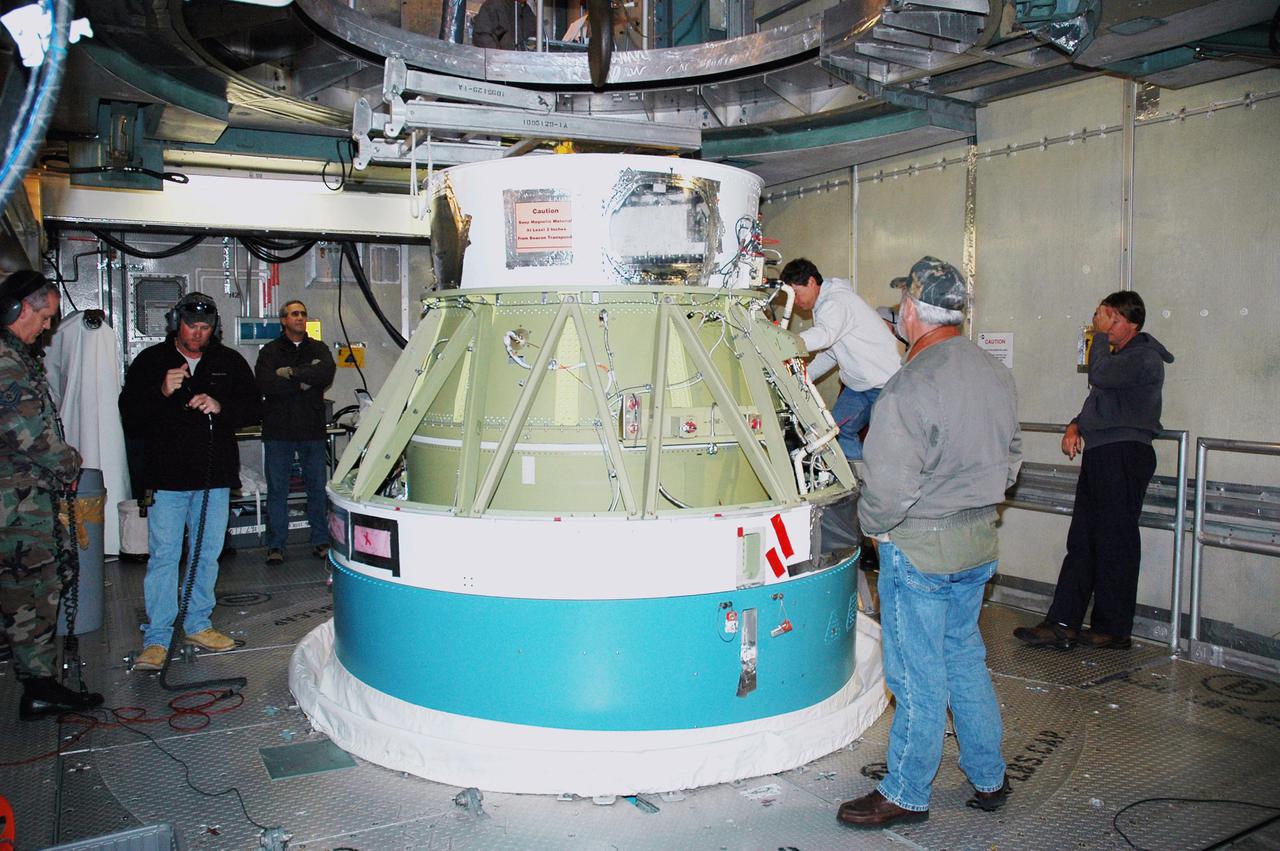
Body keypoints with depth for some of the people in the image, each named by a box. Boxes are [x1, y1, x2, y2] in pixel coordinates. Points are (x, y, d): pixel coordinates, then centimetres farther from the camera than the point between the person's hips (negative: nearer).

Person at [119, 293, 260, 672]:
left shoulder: (230, 362, 8)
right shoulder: (150, 361, 4)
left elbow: (253, 408, 6)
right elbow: (129, 413, 0)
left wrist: (220, 407, -13)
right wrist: (162, 392, -17)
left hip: (215, 475, 2)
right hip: (166, 476, -2)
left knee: (206, 554, 11)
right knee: (163, 557, -3)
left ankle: (198, 625, 25)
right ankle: (156, 638, 5)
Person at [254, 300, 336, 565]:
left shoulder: (318, 349, 10)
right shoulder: (270, 351, 5)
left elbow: (327, 373, -12)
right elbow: (266, 385, -13)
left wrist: (292, 372, -13)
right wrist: (306, 380, -11)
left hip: (313, 432, 2)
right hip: (278, 432, -1)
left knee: (318, 488, 6)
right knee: (277, 490, 3)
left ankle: (321, 541, 16)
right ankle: (276, 545, 12)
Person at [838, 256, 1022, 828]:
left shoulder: (910, 387, -23)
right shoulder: (996, 374, 3)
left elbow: (889, 486, -23)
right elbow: (1010, 457, 14)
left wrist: (871, 523, -4)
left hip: (920, 549, -8)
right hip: (979, 542, 8)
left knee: (917, 675, 5)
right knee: (965, 659, 21)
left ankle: (906, 794, 21)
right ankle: (989, 779, 33)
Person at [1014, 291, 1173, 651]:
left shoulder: (1145, 357, -7)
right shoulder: (1116, 355, 23)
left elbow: (1100, 376, -22)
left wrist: (1101, 334, -7)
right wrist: (1075, 426, 10)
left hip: (1125, 456, -9)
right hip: (1099, 456, 10)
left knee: (1115, 543, -4)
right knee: (1081, 541, 4)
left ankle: (1113, 629, 6)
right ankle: (1062, 625, 4)